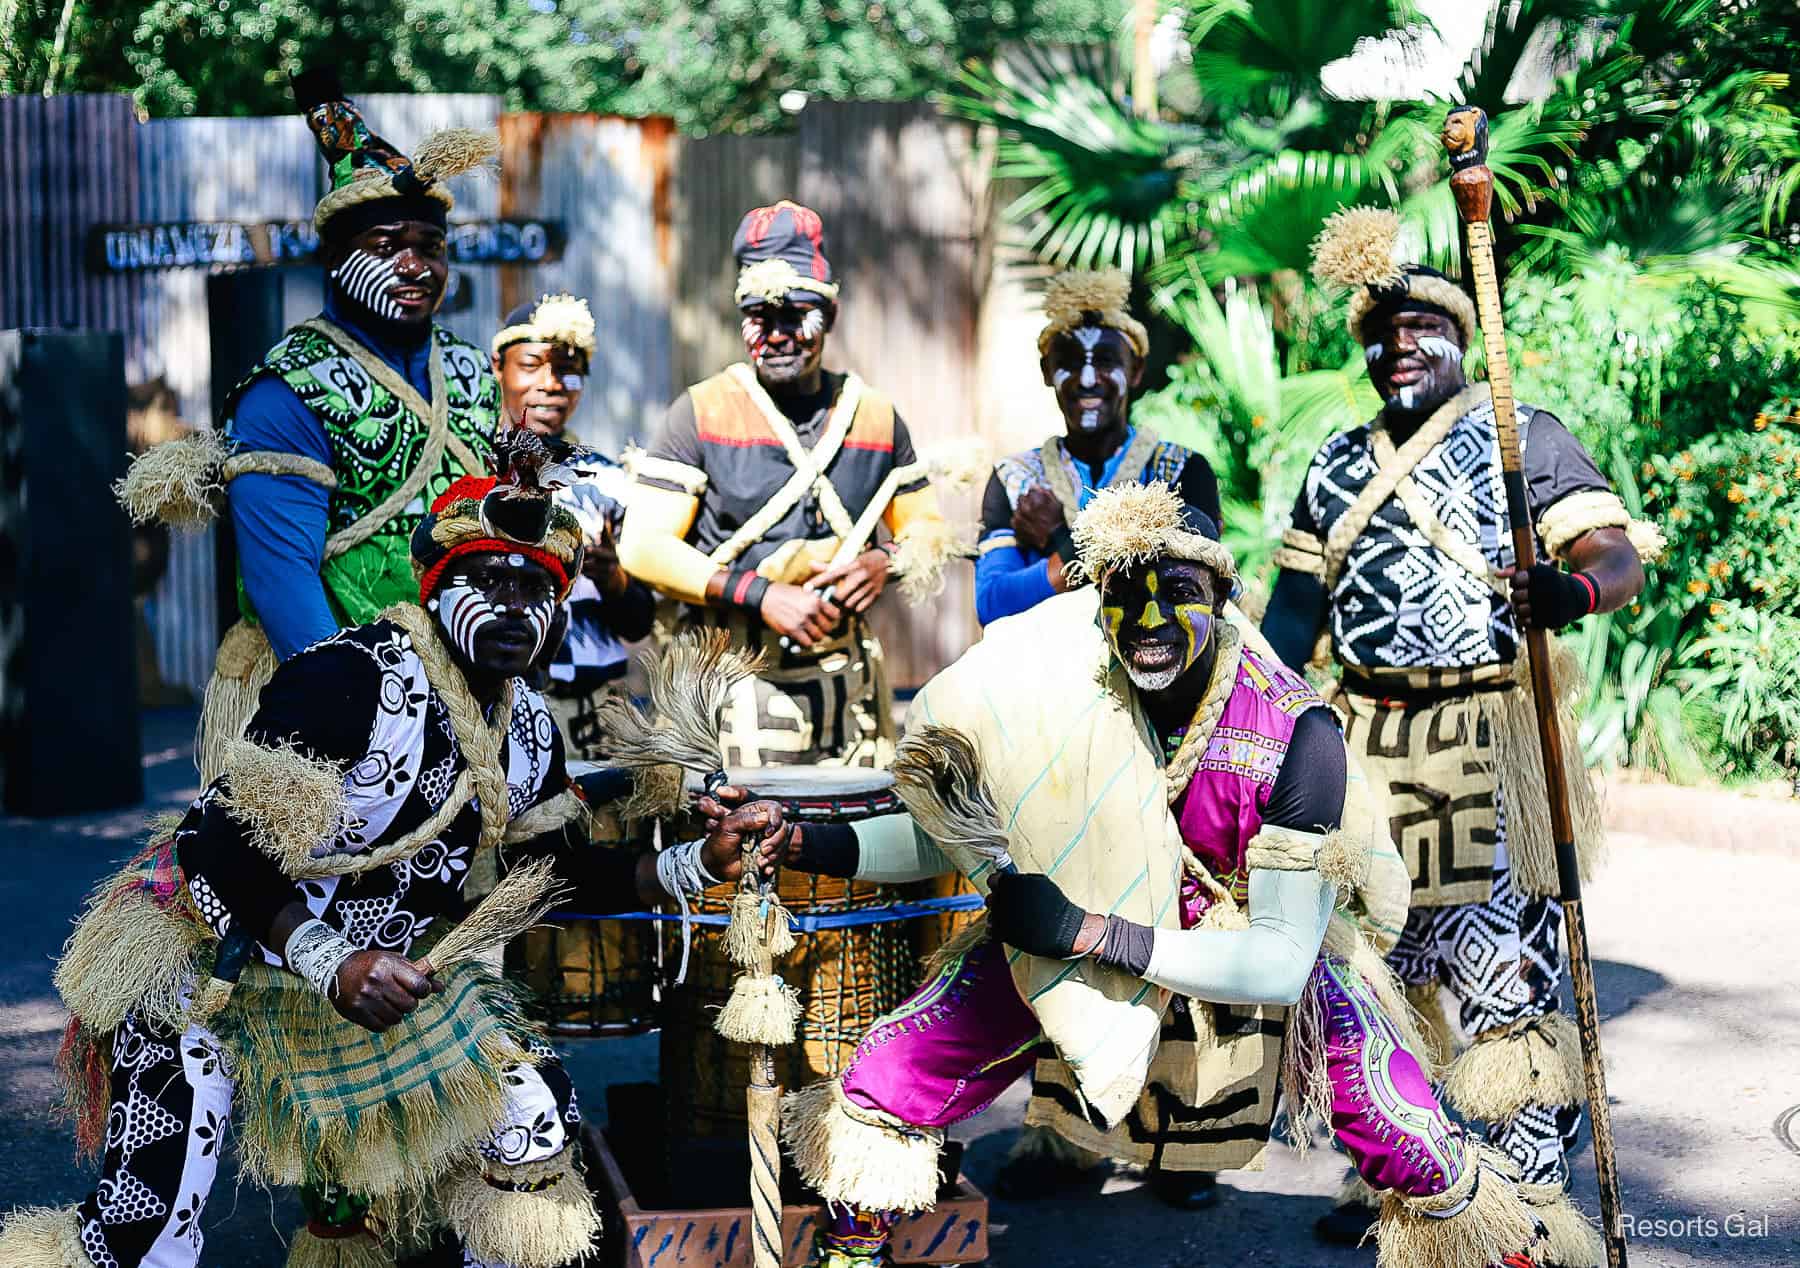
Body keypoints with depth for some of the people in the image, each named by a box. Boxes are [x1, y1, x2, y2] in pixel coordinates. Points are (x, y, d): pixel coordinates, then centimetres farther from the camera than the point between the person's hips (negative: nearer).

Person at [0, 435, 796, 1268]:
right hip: (214, 972, -7)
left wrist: (703, 864, -1)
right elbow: (226, 845, -26)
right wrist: (331, 968, -37)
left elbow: (563, 878, 12)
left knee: (537, 1121, 2)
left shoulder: (527, 731, 2)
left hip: (382, 975, 8)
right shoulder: (351, 679, -23)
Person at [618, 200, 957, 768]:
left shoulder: (874, 415, 11)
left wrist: (884, 562, -4)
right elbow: (643, 546, -6)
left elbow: (929, 529, 19)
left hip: (849, 674, 4)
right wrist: (761, 594, -15)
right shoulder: (704, 411, 0)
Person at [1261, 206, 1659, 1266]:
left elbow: (1620, 553, -11)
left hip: (1487, 740, -5)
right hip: (1365, 741, 5)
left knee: (1506, 969, -9)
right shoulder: (1338, 464, 16)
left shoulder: (1523, 435, 0)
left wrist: (1573, 592, -34)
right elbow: (1297, 604, 19)